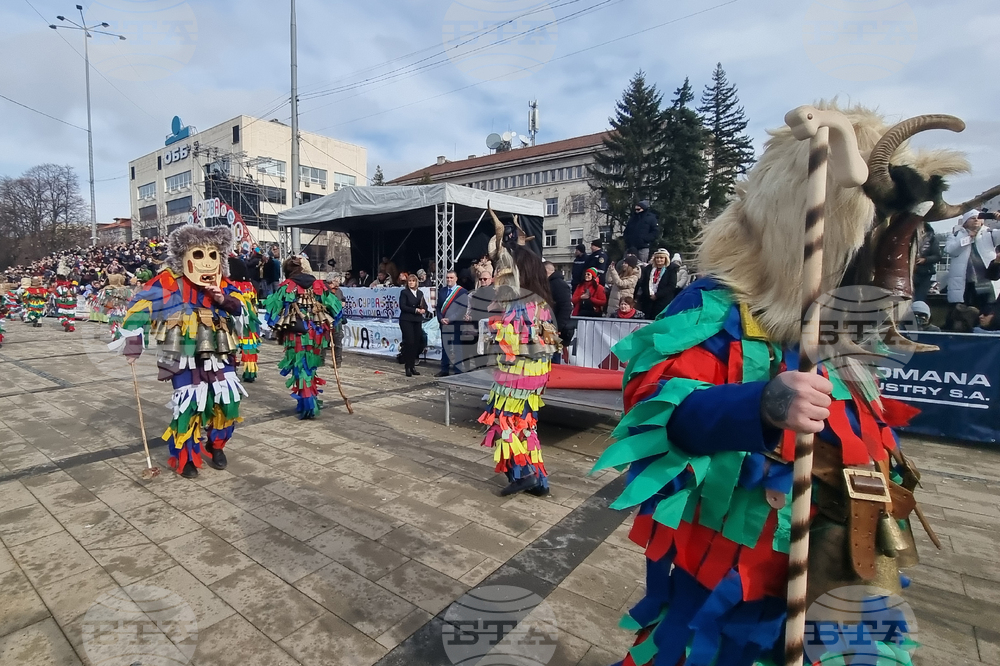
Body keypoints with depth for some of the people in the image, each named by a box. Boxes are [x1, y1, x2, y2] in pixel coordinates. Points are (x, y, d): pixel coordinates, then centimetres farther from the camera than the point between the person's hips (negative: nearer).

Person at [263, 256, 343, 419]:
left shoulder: (286, 287, -2)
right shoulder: (319, 285, 6)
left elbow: (273, 308, -4)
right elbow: (334, 305, 6)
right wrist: (327, 327, 18)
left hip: (296, 333, -3)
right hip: (316, 333, 3)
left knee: (301, 368, 4)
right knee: (310, 367, 18)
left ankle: (307, 405, 3)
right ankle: (312, 400, 27)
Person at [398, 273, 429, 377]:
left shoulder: (420, 293, 16)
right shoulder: (404, 292, 1)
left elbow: (425, 306, 14)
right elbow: (402, 306, -10)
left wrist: (424, 310, -9)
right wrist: (415, 310, -16)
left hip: (418, 321, 5)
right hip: (406, 321, -5)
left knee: (417, 343, 3)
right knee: (409, 342, -9)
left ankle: (412, 366, 13)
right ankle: (407, 367, -1)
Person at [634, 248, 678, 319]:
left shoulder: (671, 269, 3)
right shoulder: (648, 268, 13)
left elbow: (672, 286, -6)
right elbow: (642, 282, 7)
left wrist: (657, 295, -12)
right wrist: (649, 294, -8)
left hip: (663, 301, -3)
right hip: (647, 300, 3)